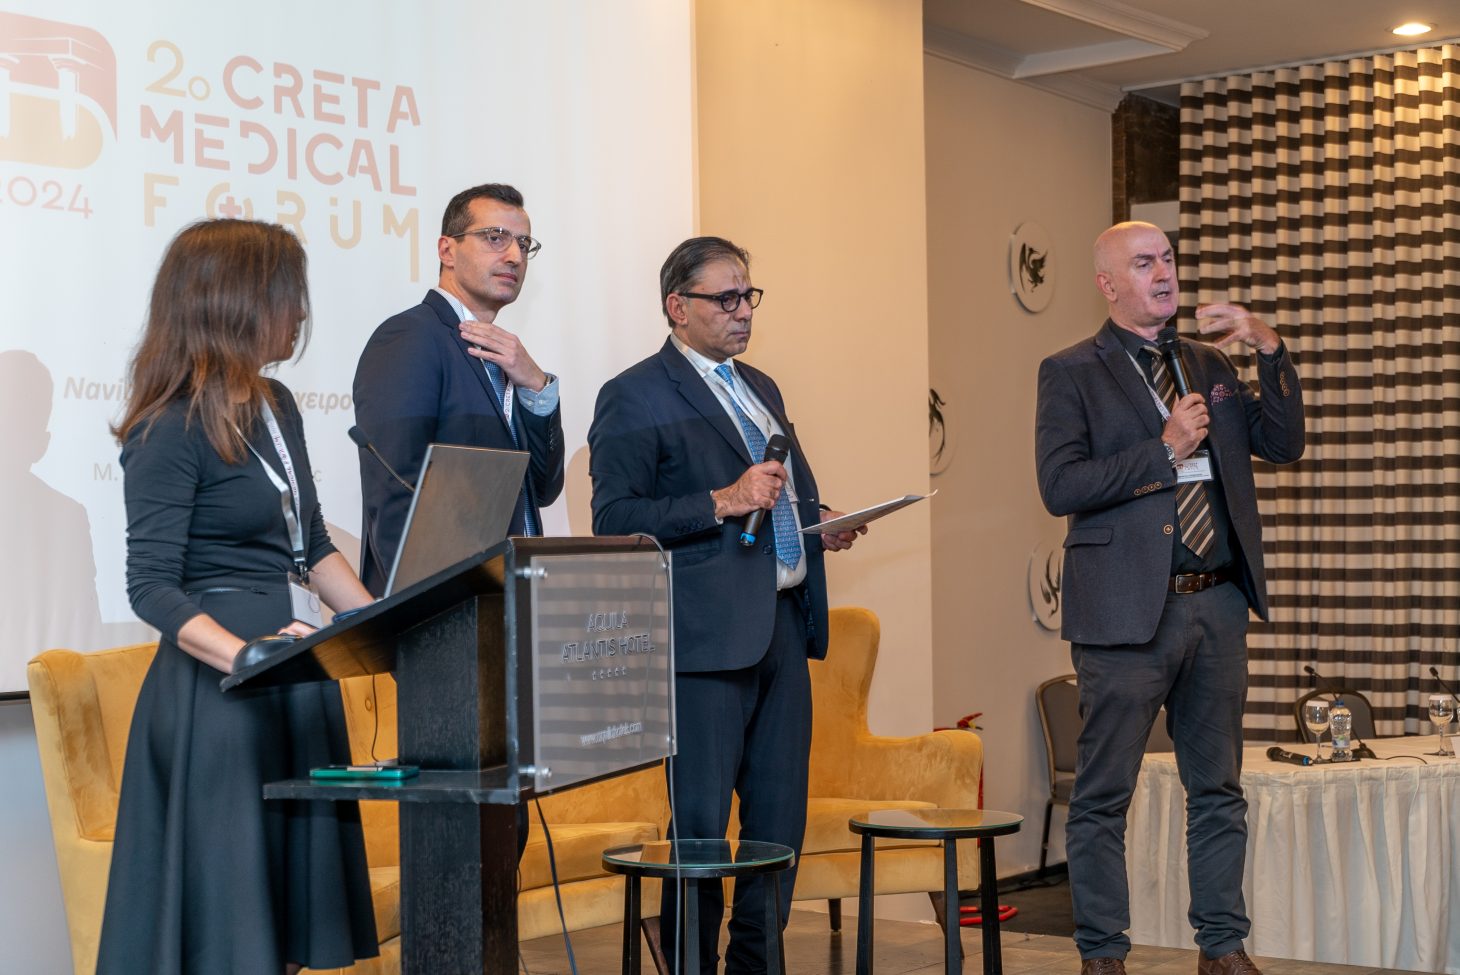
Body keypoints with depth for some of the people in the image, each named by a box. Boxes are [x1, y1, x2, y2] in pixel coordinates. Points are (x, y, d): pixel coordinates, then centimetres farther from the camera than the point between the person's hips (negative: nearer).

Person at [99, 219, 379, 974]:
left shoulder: (276, 407, 11)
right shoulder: (171, 430, -12)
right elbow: (151, 588, -17)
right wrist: (245, 656, -30)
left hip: (294, 679, 8)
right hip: (216, 687, -8)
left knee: (288, 896, 9)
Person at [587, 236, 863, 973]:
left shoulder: (761, 389, 20)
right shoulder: (635, 398, -5)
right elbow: (614, 520, -13)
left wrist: (818, 522, 9)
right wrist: (722, 503, -19)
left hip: (783, 627, 8)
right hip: (708, 634, -7)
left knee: (779, 820, 10)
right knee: (702, 827, -3)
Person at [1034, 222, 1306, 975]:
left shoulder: (1208, 366, 15)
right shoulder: (1071, 374, -2)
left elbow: (1284, 444, 11)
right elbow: (1060, 486, -13)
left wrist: (1269, 349, -1)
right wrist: (1165, 450, -15)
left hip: (1217, 605, 6)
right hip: (1129, 609, -5)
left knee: (1218, 788, 12)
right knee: (1104, 794, 1)